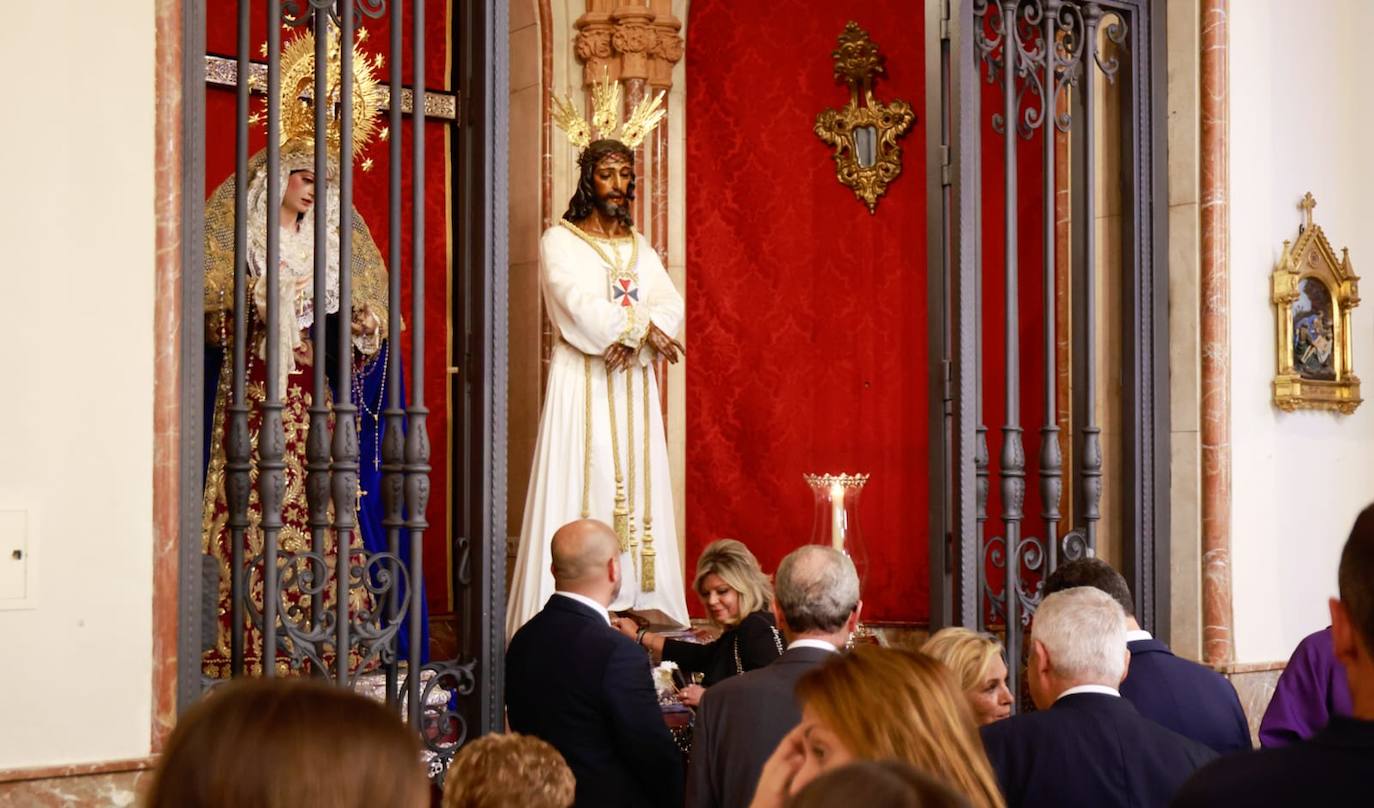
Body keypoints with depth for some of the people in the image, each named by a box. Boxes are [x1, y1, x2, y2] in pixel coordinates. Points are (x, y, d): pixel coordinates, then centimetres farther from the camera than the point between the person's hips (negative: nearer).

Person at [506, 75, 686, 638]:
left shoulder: (638, 247, 16)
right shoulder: (560, 241, 0)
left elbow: (670, 304, 3)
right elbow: (580, 306, -14)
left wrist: (634, 335, -16)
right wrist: (642, 325, -10)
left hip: (632, 383, 6)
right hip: (582, 382, -5)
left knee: (637, 491, 1)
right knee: (581, 492, -9)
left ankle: (636, 608, 2)